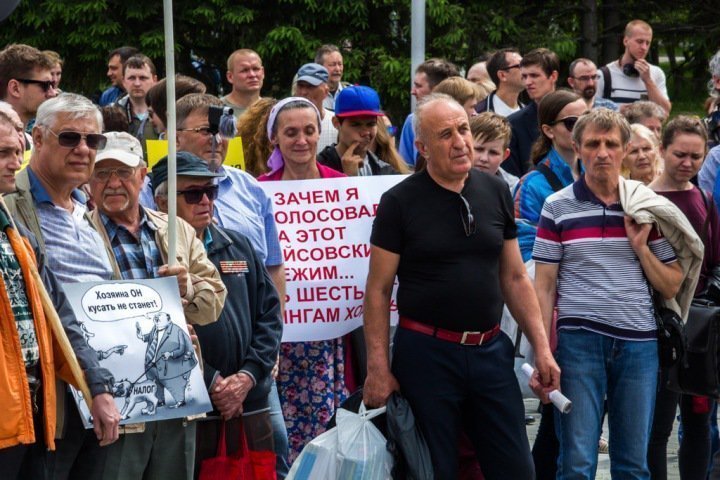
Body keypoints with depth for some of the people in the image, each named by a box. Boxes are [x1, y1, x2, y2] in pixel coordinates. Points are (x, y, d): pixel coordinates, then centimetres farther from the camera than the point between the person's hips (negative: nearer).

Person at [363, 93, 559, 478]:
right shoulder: (400, 201, -5)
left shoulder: (495, 192, 6)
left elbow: (514, 277, 12)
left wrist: (541, 347, 5)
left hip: (490, 350, 4)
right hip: (426, 353, -4)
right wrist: (378, 369, -11)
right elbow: (378, 290, -5)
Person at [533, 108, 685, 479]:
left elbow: (671, 287, 10)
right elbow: (544, 286, 2)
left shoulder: (648, 206, 8)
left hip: (638, 342, 2)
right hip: (579, 339, -2)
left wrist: (641, 246, -4)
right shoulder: (557, 207, 2)